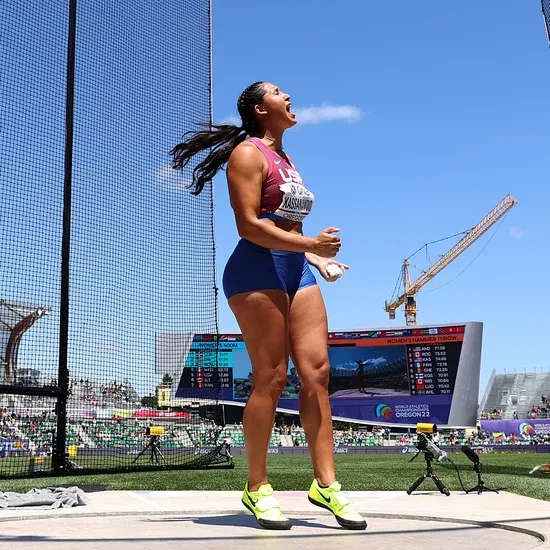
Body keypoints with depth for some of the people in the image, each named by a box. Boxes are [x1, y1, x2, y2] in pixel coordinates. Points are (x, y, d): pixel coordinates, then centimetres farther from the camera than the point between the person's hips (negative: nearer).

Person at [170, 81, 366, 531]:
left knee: (317, 371, -1)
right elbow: (249, 225, -14)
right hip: (257, 270, -8)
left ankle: (326, 484, 4)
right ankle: (258, 489, 6)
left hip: (297, 271, 8)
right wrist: (310, 243, -19)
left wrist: (317, 259, 13)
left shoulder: (286, 160, 23)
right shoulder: (248, 153, -3)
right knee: (271, 378, -8)